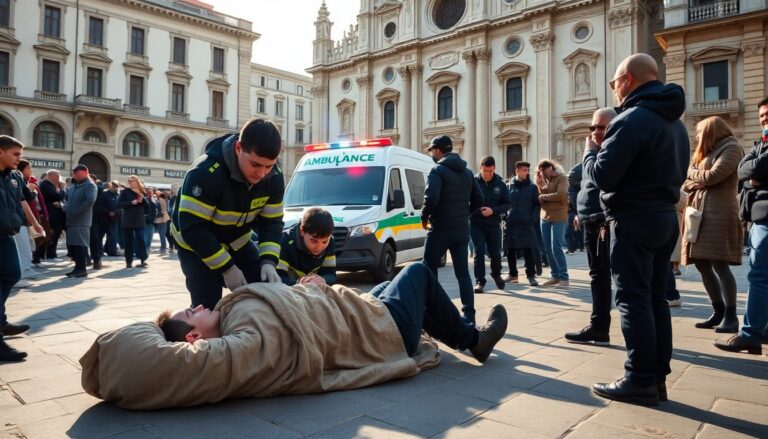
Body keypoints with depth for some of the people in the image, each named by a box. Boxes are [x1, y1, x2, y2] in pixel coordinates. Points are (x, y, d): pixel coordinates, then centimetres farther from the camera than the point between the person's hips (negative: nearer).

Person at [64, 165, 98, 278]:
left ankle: (81, 269, -6)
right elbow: (67, 197, 32)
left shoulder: (90, 185, -8)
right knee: (72, 245, 10)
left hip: (81, 221, -9)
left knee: (79, 245, -10)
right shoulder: (74, 186, 20)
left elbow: (90, 201, -23)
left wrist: (75, 212, -19)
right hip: (71, 220, 9)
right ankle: (78, 267, 17)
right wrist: (66, 208, 13)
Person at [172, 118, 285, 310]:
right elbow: (192, 228, -32)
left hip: (237, 242, 5)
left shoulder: (274, 178, -18)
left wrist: (268, 261, -26)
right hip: (196, 244, -5)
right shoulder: (205, 173, -34)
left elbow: (272, 222, -10)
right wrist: (227, 267, -30)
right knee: (208, 307, -12)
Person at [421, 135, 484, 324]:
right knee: (462, 272, 8)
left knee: (429, 270, 7)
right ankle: (469, 314, 5)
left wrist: (424, 217, -7)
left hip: (441, 229, -6)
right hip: (461, 229, 6)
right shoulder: (467, 172, 14)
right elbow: (478, 200, 12)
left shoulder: (438, 170, -9)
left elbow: (431, 198, -22)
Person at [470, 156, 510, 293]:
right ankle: (479, 281, 5)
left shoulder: (500, 184, 0)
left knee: (495, 253, 7)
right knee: (479, 252, -6)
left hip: (494, 224, 2)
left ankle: (496, 274, 35)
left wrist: (493, 210, -16)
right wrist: (477, 210, -20)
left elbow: (507, 204, 0)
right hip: (476, 224, -2)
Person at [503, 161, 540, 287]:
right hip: (510, 224, 2)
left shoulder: (532, 187, 4)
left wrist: (532, 219, -9)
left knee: (528, 250, -5)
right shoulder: (509, 187, 7)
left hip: (526, 224, -2)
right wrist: (504, 217, -1)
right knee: (510, 250, 8)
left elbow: (537, 205, 3)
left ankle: (531, 276, 3)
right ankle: (513, 275, 20)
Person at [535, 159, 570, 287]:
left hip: (558, 218, -6)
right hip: (545, 217, 6)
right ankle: (555, 275, 16)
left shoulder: (561, 178, -4)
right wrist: (538, 184, -2)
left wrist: (543, 196, -7)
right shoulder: (543, 180, 13)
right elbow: (539, 198, 10)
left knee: (556, 248, -10)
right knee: (548, 249, 7)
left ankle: (564, 277, -1)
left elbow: (560, 195, -17)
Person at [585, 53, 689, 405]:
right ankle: (658, 378, 18)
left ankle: (640, 382, 1)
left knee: (633, 299, -4)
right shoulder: (675, 121, 16)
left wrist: (590, 152, 2)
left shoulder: (633, 118, -15)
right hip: (666, 216, 9)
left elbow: (602, 176, -18)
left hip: (634, 220, -9)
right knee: (655, 298, 12)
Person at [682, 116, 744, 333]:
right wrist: (696, 182, -4)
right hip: (699, 212, 8)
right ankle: (719, 312, 14)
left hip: (719, 212, -8)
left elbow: (712, 176, -15)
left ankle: (731, 316, -4)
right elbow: (689, 183, 19)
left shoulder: (731, 148, -1)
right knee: (702, 265, 6)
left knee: (719, 265, -10)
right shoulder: (708, 152, 25)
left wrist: (693, 172, 4)